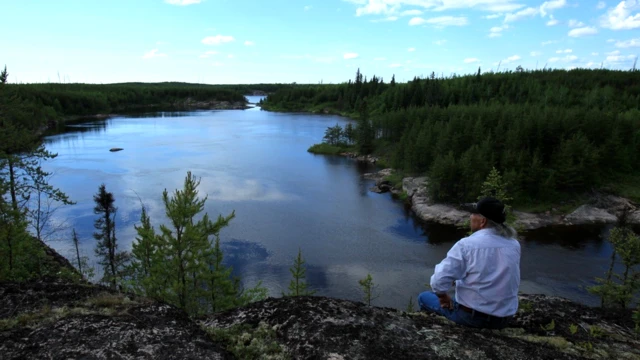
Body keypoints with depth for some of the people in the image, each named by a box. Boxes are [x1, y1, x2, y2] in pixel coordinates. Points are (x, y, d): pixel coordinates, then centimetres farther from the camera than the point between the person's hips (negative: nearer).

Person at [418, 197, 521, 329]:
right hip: (504, 318, 6)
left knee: (424, 297, 16)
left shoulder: (467, 244, -19)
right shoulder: (514, 245, -3)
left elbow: (439, 281, -22)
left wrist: (443, 296, 1)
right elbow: (509, 281, 11)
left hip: (472, 316, -5)